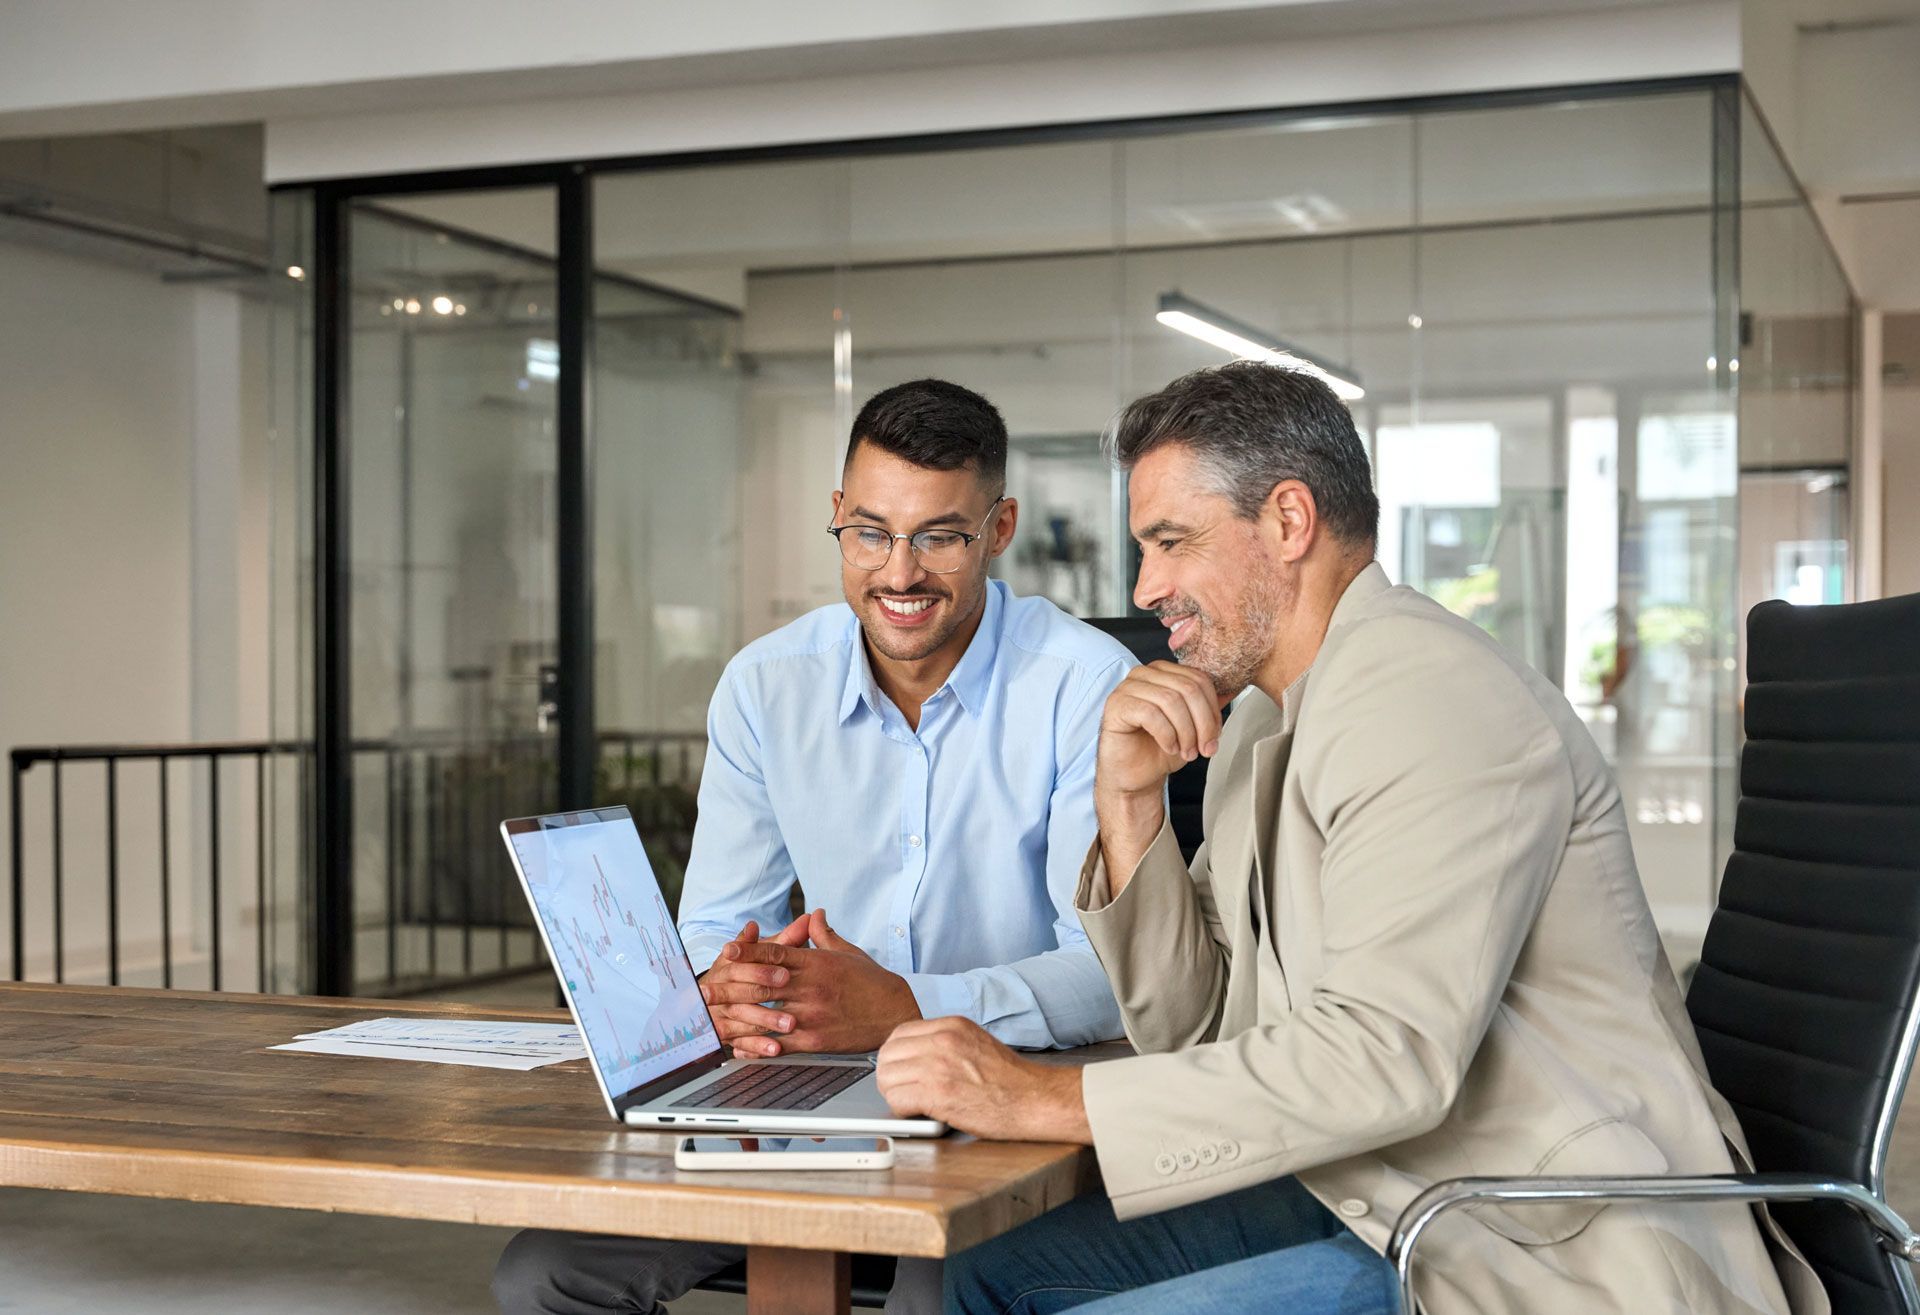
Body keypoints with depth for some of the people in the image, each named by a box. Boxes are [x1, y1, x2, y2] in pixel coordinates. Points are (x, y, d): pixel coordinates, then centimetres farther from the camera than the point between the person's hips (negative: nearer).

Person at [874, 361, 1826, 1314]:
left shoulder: (1428, 700, -19)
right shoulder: (1265, 715, 12)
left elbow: (1387, 1056, -28)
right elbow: (1187, 1021, 12)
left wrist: (1046, 1100, -26)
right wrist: (1127, 799, -4)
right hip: (1374, 1192, 9)